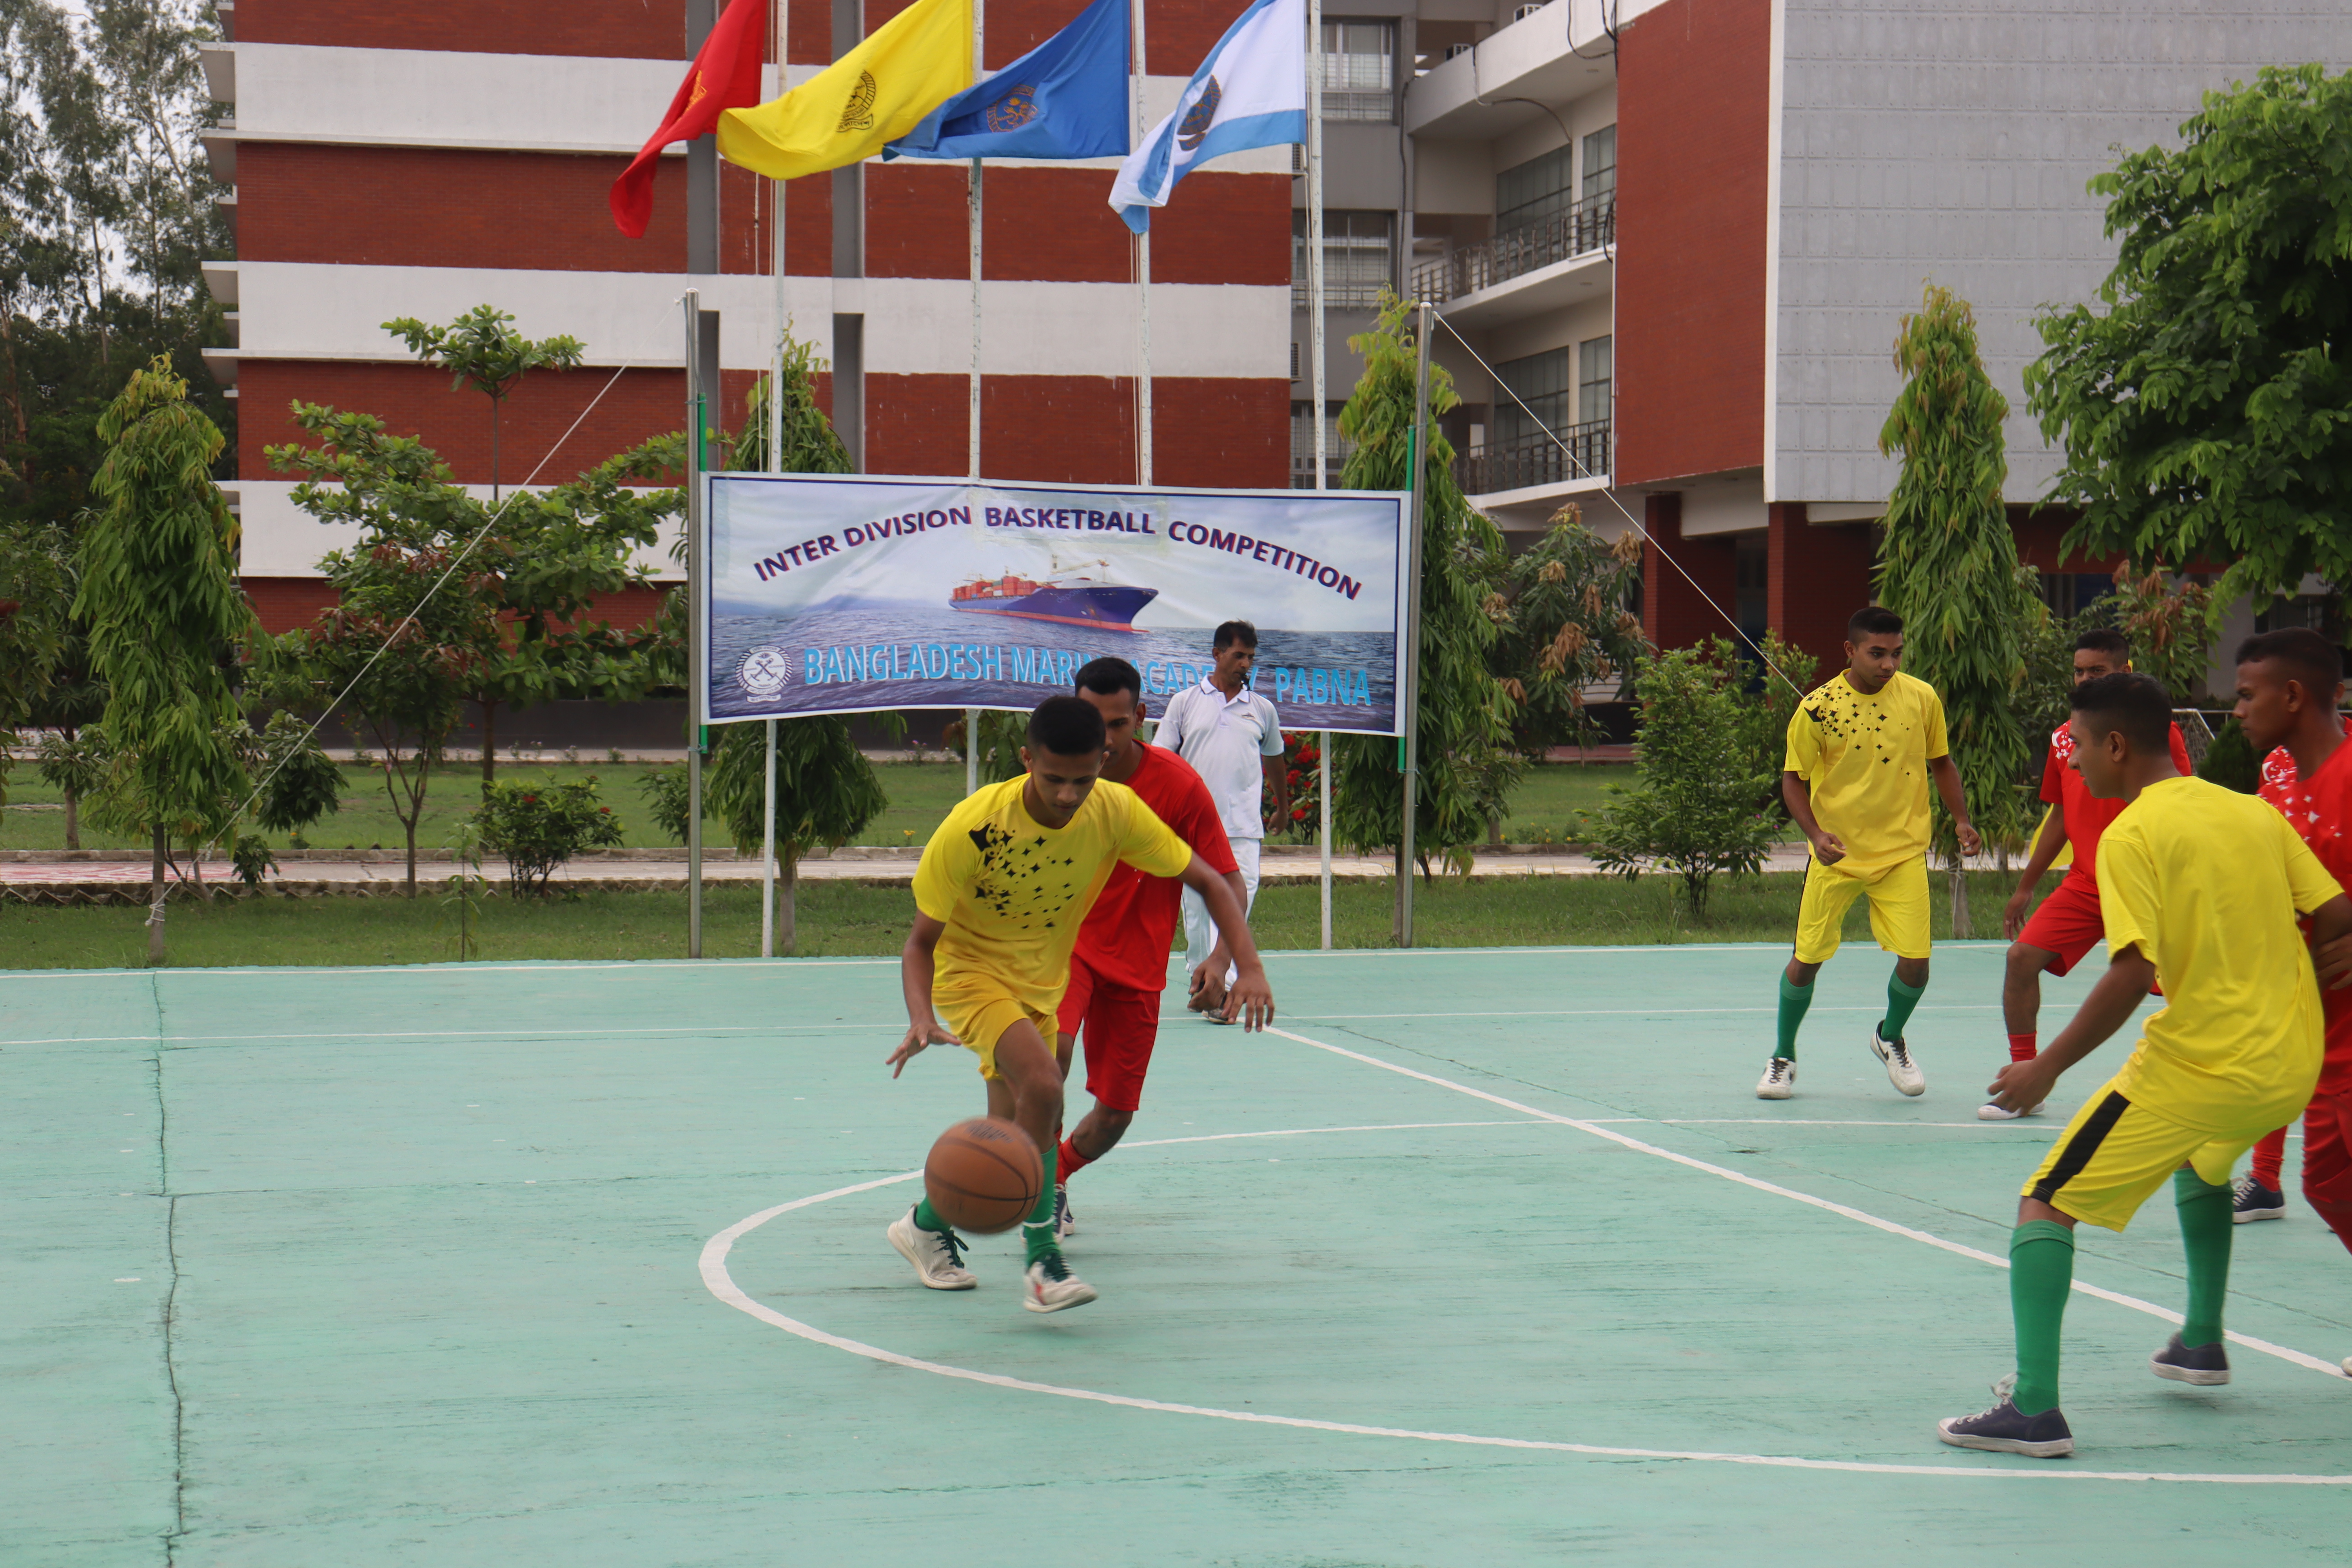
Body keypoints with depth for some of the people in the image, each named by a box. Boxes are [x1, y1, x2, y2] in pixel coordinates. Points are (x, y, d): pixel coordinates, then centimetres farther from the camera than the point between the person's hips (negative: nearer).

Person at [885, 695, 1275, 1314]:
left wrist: (1248, 966, -25)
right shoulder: (973, 828, -28)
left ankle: (927, 1223, 41)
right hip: (969, 970, -5)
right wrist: (922, 1019, -39)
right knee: (1042, 1085, -29)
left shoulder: (1116, 812, -19)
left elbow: (1208, 880, -10)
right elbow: (920, 942, -20)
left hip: (1042, 981, 5)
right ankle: (1042, 1259, -19)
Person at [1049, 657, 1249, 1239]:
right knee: (1050, 1047, -30)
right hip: (1064, 945, 0)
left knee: (1115, 1115, 3)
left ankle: (1057, 1174, 36)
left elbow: (1227, 884, -11)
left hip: (1136, 964, 1)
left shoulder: (1178, 784, -14)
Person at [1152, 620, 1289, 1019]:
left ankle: (1220, 986, -18)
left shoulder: (1263, 709, 11)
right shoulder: (1185, 702, 7)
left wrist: (1283, 806, 36)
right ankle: (1199, 981, 20)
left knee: (1236, 905, -13)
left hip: (1242, 829, 0)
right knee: (1196, 908, 6)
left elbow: (1274, 761, 27)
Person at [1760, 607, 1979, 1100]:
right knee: (1807, 960, 3)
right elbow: (1794, 779, -1)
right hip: (1837, 855, -1)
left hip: (1904, 854, 1)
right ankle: (1783, 1056, 27)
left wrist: (1962, 820, -1)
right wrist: (1815, 833, -16)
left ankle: (1890, 1037, 25)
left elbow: (1941, 764, 11)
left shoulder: (1922, 698, -3)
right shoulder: (1817, 708, -10)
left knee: (1915, 962, -7)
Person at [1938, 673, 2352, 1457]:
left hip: (2198, 1064, -8)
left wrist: (2048, 1067, -12)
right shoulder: (2255, 813, 9)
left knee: (2047, 1205, -2)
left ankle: (2034, 1407, -15)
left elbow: (2133, 973, -19)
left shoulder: (2131, 835, -10)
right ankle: (2202, 1342, 42)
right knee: (2201, 1163, 38)